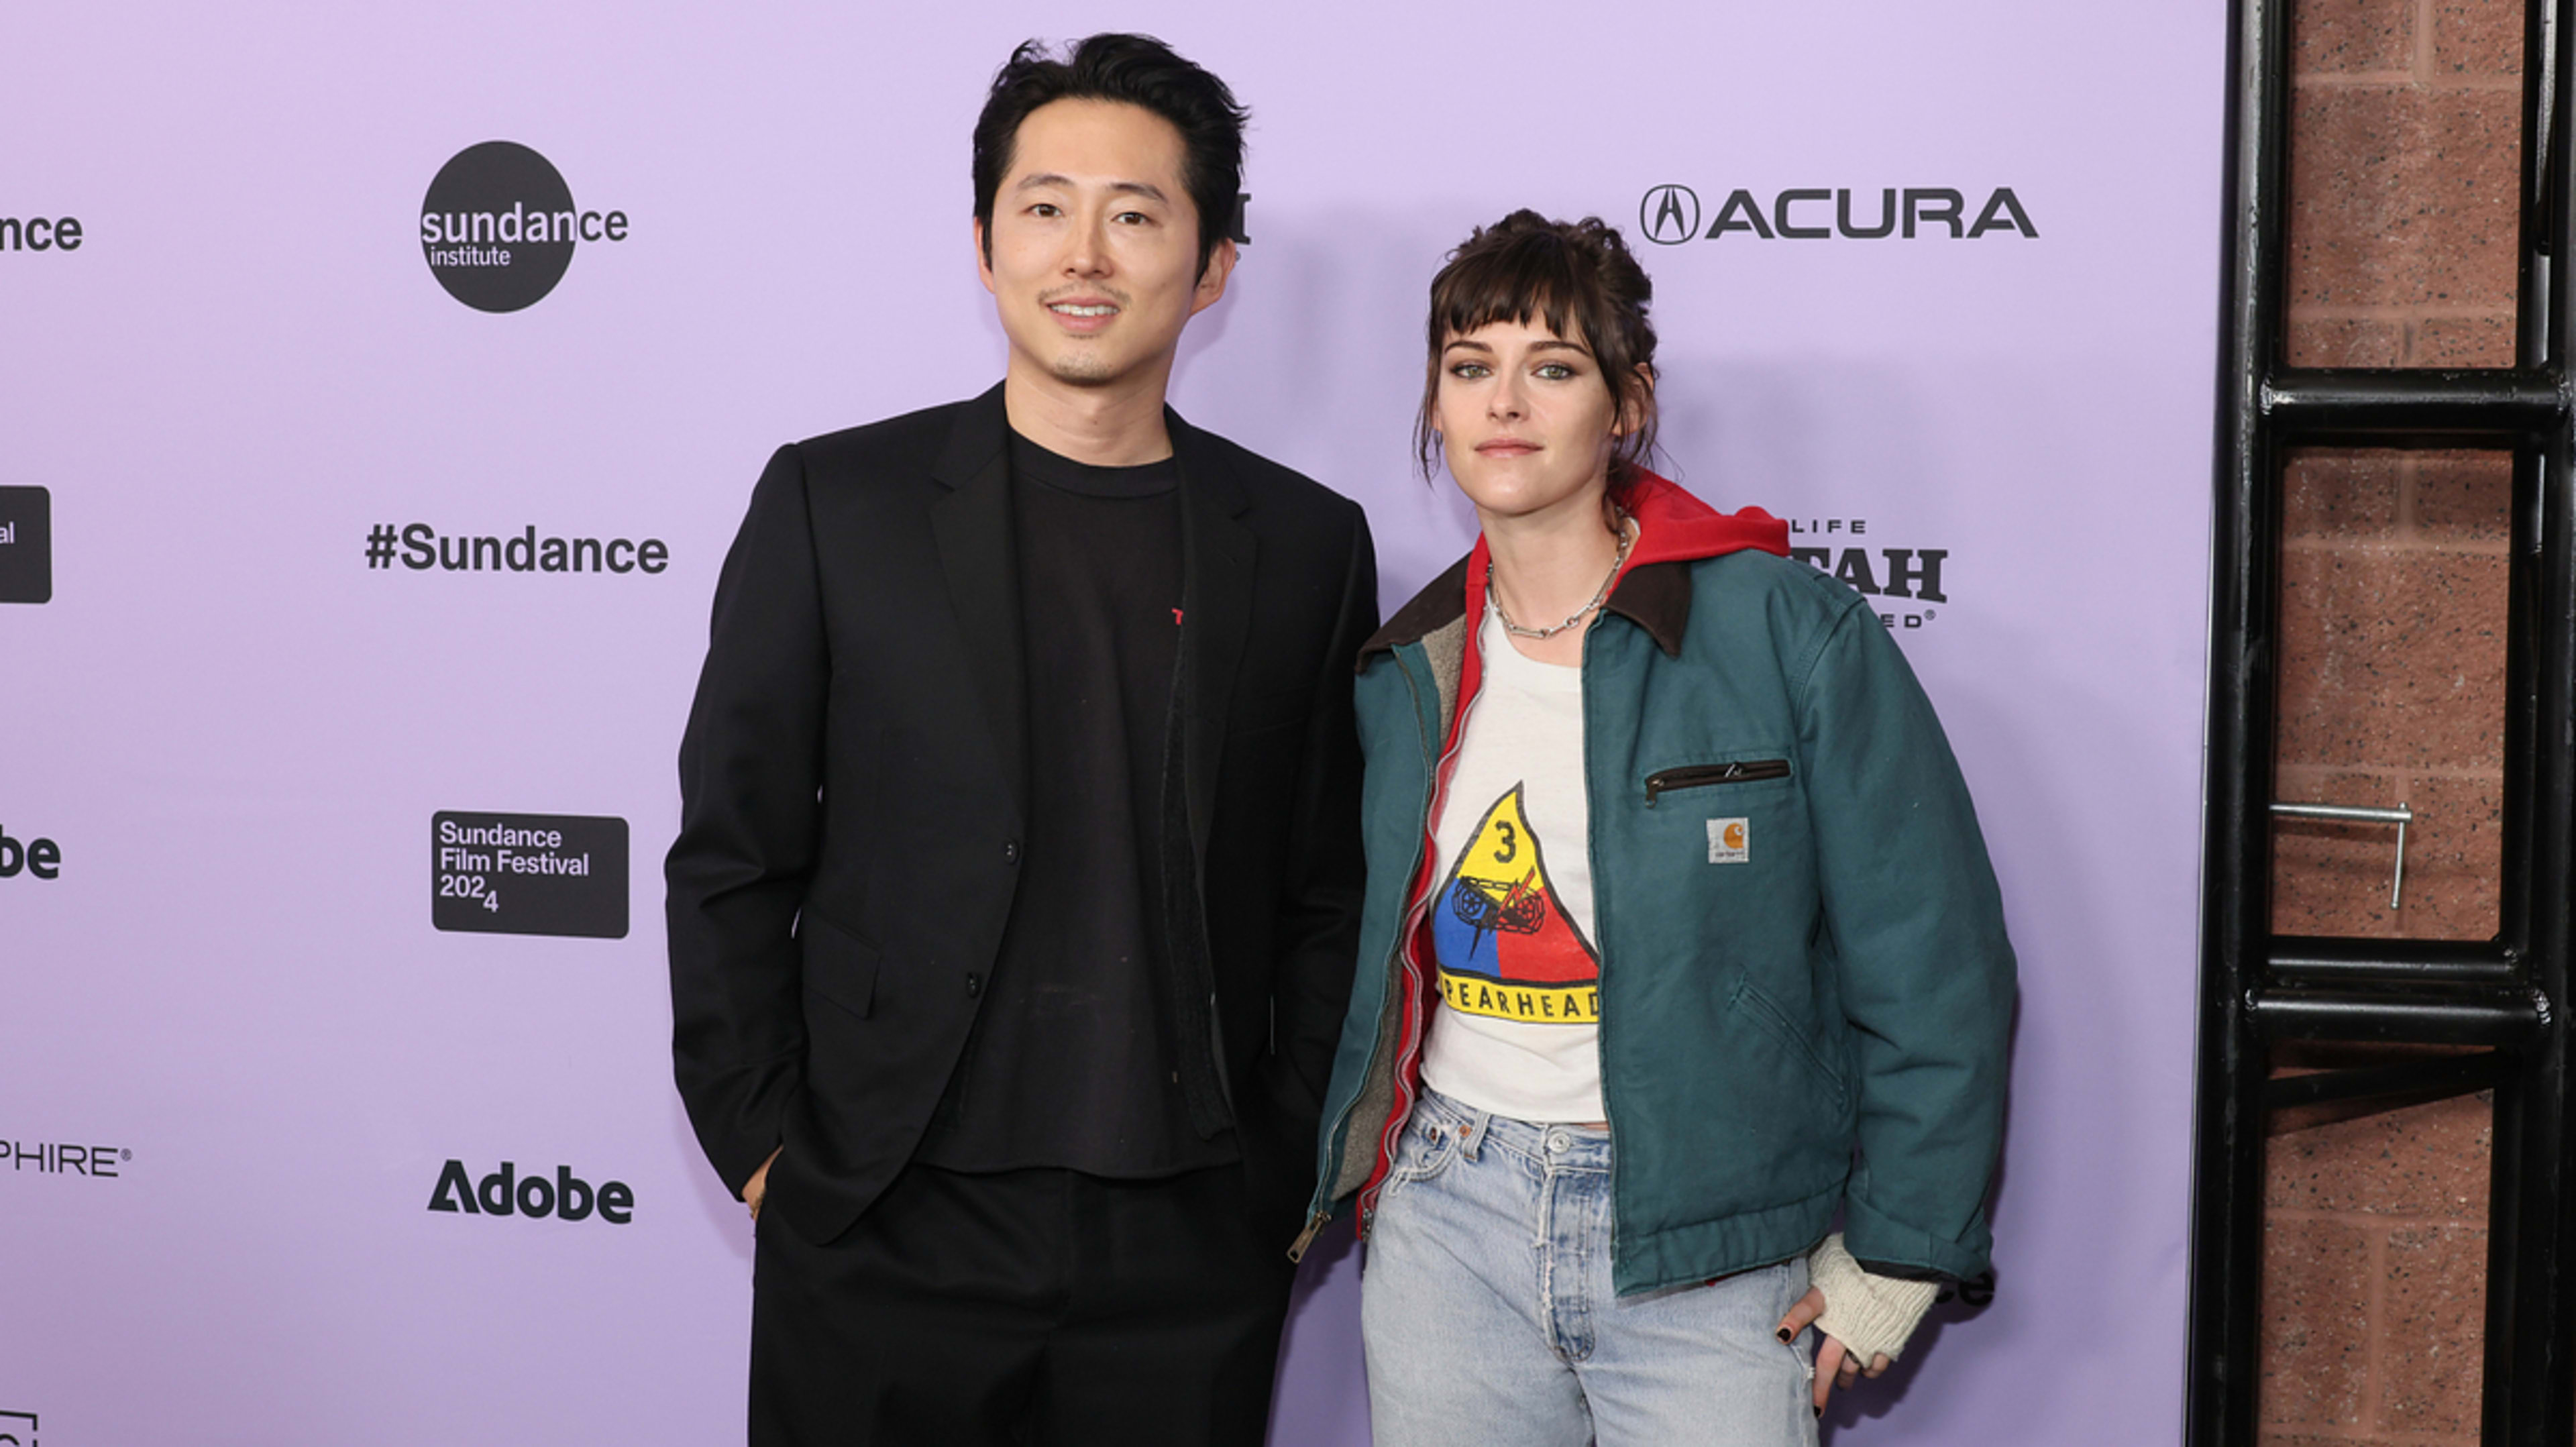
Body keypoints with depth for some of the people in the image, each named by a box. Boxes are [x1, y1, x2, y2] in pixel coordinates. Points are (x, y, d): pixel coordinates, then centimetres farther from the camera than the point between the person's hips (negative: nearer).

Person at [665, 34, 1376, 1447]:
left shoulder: (1306, 544, 5)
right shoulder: (832, 504, -1)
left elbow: (1324, 895, 8)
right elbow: (730, 863, 2)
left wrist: (1287, 1165, 3)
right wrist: (764, 1149, -1)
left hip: (1190, 1247, 2)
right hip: (886, 1239, -1)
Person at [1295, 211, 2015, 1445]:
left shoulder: (1792, 633, -9)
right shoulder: (1408, 671, 5)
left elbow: (1933, 970, -6)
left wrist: (1893, 1252, -5)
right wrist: (1323, 1186, 16)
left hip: (1708, 1258, -3)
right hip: (1445, 1227, 4)